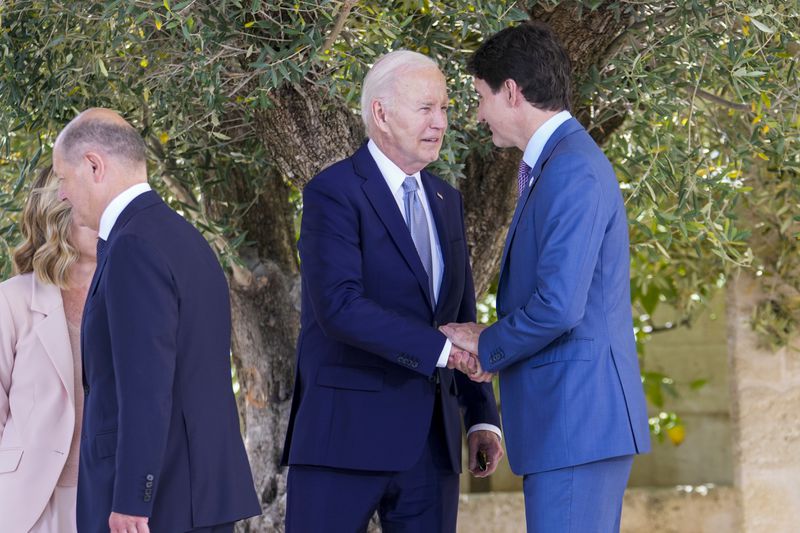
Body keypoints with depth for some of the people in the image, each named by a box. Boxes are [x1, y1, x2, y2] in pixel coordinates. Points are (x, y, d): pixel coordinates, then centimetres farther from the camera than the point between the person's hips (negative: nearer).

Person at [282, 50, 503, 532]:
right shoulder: (333, 193, -8)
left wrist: (482, 416, 12)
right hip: (346, 433, -7)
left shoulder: (447, 201, 17)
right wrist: (439, 348, -23)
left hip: (431, 437, 7)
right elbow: (339, 305, -21)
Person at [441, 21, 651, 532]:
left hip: (576, 419, -10)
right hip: (577, 418, 10)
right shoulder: (556, 165, 18)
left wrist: (487, 345, -7)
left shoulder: (573, 170, -15)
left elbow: (558, 305, -23)